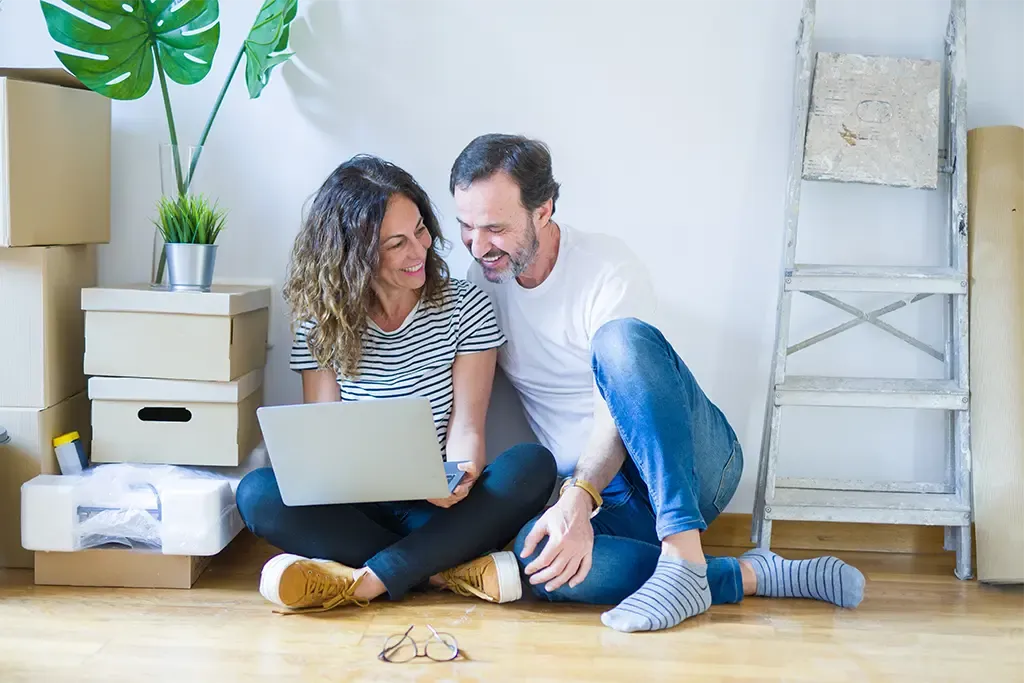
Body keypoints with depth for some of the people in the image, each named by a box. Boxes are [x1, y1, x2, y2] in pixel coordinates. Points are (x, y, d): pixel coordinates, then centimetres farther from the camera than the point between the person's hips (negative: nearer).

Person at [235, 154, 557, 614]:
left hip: (440, 511, 0)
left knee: (533, 465, -28)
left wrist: (460, 477, -29)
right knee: (257, 494, -26)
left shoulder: (465, 307, 1)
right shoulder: (322, 322, 3)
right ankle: (448, 572, -26)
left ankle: (364, 581, -32)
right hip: (358, 509, 1)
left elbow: (466, 426, -4)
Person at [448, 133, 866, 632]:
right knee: (537, 554, -33)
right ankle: (751, 576, -23)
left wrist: (577, 499, -37)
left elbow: (615, 416, -20)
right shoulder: (479, 283, 6)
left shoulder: (609, 268, -12)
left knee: (620, 338, -34)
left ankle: (684, 556, -37)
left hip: (693, 465, -4)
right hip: (605, 497, 4)